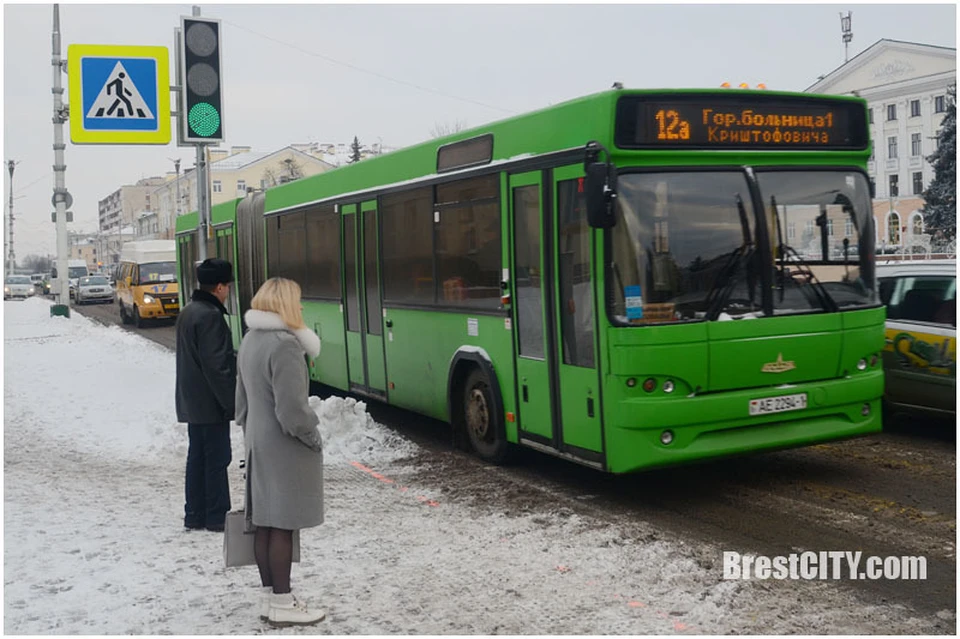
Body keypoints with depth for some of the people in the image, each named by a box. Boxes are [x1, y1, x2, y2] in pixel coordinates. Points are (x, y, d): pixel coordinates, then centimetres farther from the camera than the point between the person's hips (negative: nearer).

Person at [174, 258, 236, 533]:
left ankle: (194, 515, 18)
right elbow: (217, 366, -21)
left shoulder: (188, 312, 13)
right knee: (217, 458, -2)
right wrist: (231, 402, -17)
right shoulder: (210, 316, -18)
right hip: (211, 403, -10)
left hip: (191, 402, 10)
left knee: (197, 456, 13)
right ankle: (217, 517, 4)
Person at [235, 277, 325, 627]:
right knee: (282, 525, -2)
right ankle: (282, 604, 5)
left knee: (265, 522, 13)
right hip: (285, 447, -9)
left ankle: (269, 597, 21)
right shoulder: (284, 344, -20)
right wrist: (314, 439, -8)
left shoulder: (250, 340, 9)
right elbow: (292, 408, -21)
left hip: (259, 443, 9)